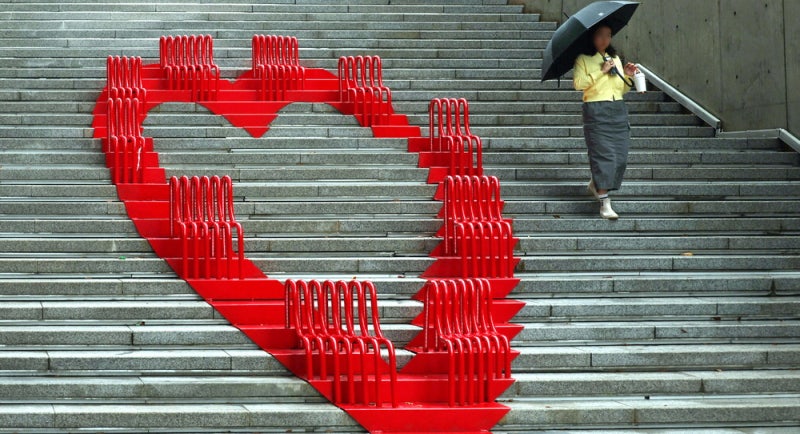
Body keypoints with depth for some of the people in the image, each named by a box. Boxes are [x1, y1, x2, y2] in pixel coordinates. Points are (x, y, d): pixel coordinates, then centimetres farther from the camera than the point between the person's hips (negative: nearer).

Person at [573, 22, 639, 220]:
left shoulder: (615, 58, 19)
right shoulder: (584, 59, 2)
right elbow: (578, 83, -12)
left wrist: (627, 76, 2)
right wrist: (601, 72, -13)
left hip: (618, 110, 6)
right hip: (596, 110, -6)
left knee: (621, 155, 3)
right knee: (603, 153, -12)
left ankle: (596, 184, 29)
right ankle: (605, 203, -13)